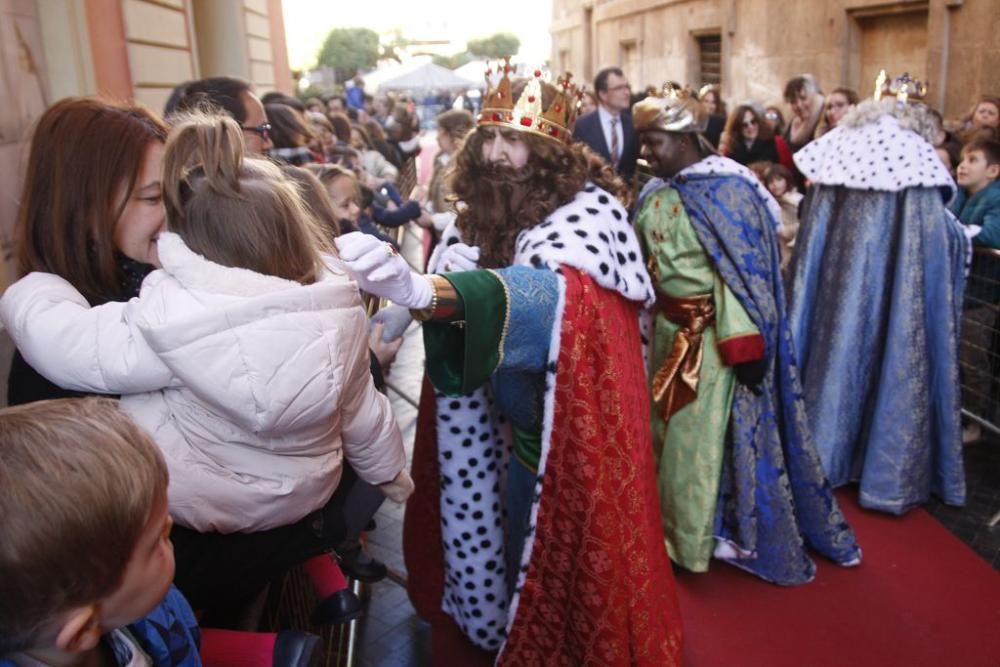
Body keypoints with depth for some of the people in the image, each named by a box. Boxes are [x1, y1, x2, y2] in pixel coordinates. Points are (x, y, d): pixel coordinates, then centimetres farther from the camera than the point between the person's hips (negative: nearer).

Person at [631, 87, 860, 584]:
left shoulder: (726, 190, -16)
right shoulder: (653, 195, 5)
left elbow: (740, 270, -19)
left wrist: (741, 343, -21)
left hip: (714, 335, -7)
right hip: (670, 331, 7)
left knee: (707, 432, 5)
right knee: (672, 429, 17)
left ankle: (710, 533, 23)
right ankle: (673, 521, 36)